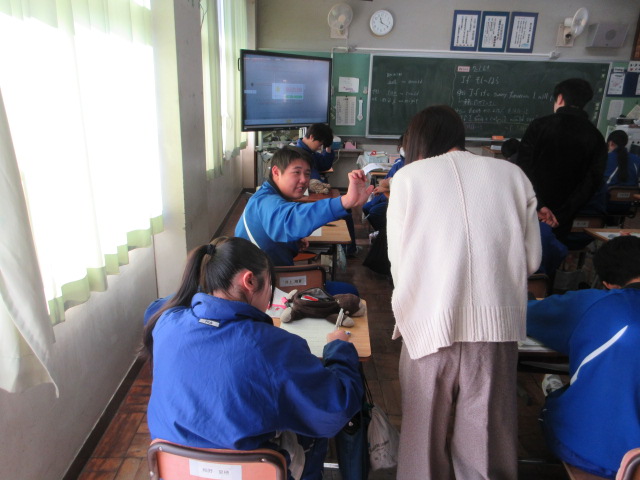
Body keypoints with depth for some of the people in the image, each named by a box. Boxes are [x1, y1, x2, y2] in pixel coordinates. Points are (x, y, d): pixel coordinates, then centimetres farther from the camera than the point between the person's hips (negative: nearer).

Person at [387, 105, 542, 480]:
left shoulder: (408, 176, 2)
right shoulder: (512, 174, 7)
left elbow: (397, 262, 1)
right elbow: (532, 258, 8)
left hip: (430, 322, -1)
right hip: (497, 322, 2)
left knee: (426, 432, 15)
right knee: (489, 431, 14)